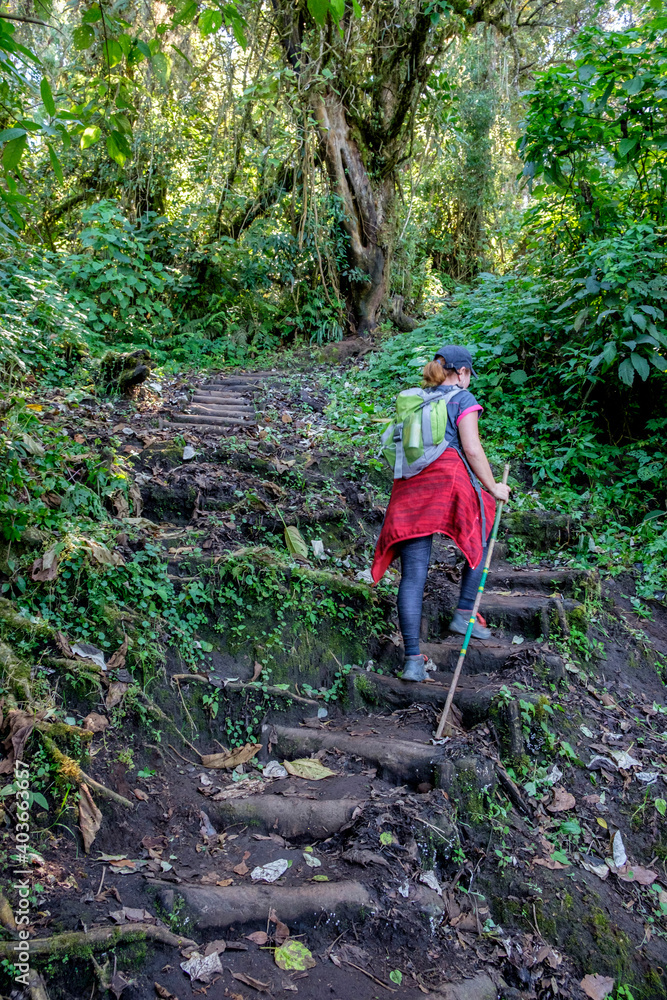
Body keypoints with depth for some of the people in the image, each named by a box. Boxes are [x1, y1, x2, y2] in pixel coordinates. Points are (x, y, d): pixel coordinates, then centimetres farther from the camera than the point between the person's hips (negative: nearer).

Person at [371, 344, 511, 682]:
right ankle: (464, 613, 14)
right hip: (449, 480, -5)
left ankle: (413, 658, 0)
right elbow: (472, 449, -5)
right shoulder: (463, 399, 5)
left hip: (410, 487, 5)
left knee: (413, 575, 1)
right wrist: (493, 487, 4)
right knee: (479, 540, 23)